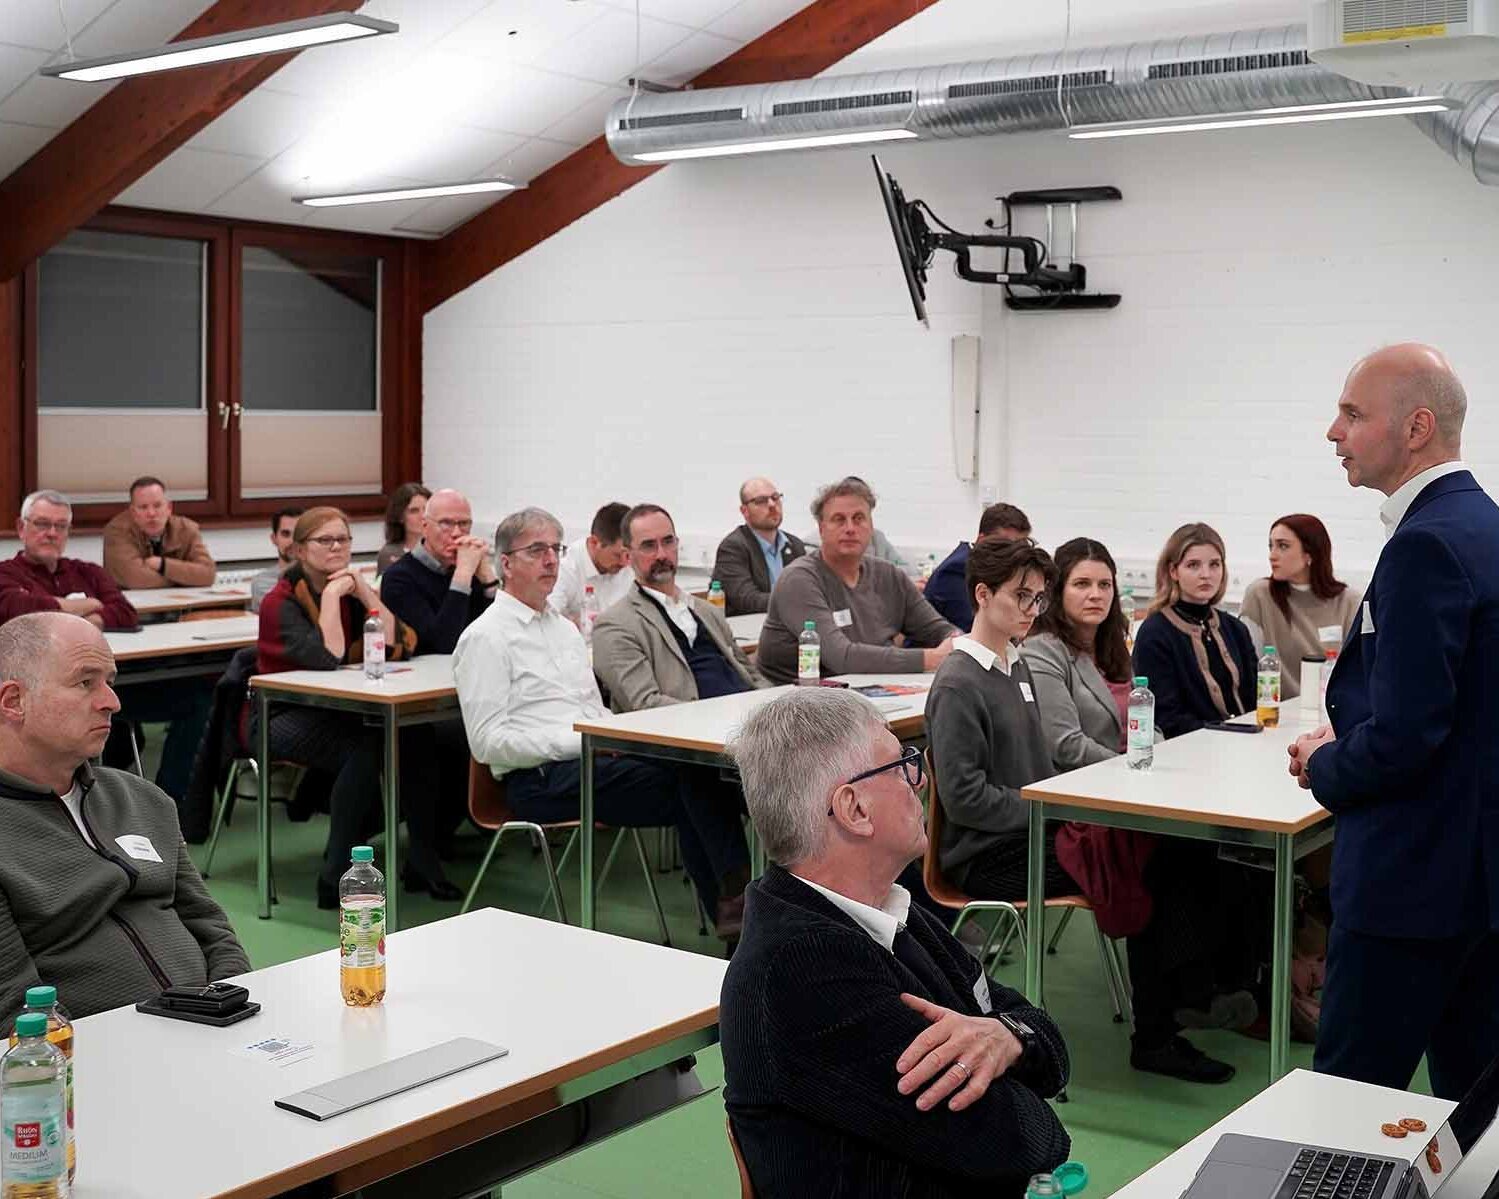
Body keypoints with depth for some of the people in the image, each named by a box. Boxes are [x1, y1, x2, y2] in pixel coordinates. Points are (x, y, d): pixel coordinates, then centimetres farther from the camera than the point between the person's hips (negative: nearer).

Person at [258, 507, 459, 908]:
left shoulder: (350, 591, 7)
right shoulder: (281, 603, -10)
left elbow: (398, 647, -6)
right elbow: (328, 658, -26)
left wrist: (366, 593, -12)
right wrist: (330, 595, -19)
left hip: (337, 713, 5)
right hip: (284, 720, -5)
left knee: (414, 733, -22)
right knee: (366, 748, -32)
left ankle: (422, 862, -15)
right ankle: (335, 878, -23)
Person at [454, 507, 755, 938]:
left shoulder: (564, 627, 24)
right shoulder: (486, 636, -2)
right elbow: (487, 742, -10)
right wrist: (578, 741, -16)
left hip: (596, 760, 7)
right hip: (541, 778, -7)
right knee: (686, 777, -27)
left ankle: (727, 902, -23)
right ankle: (734, 892, -20)